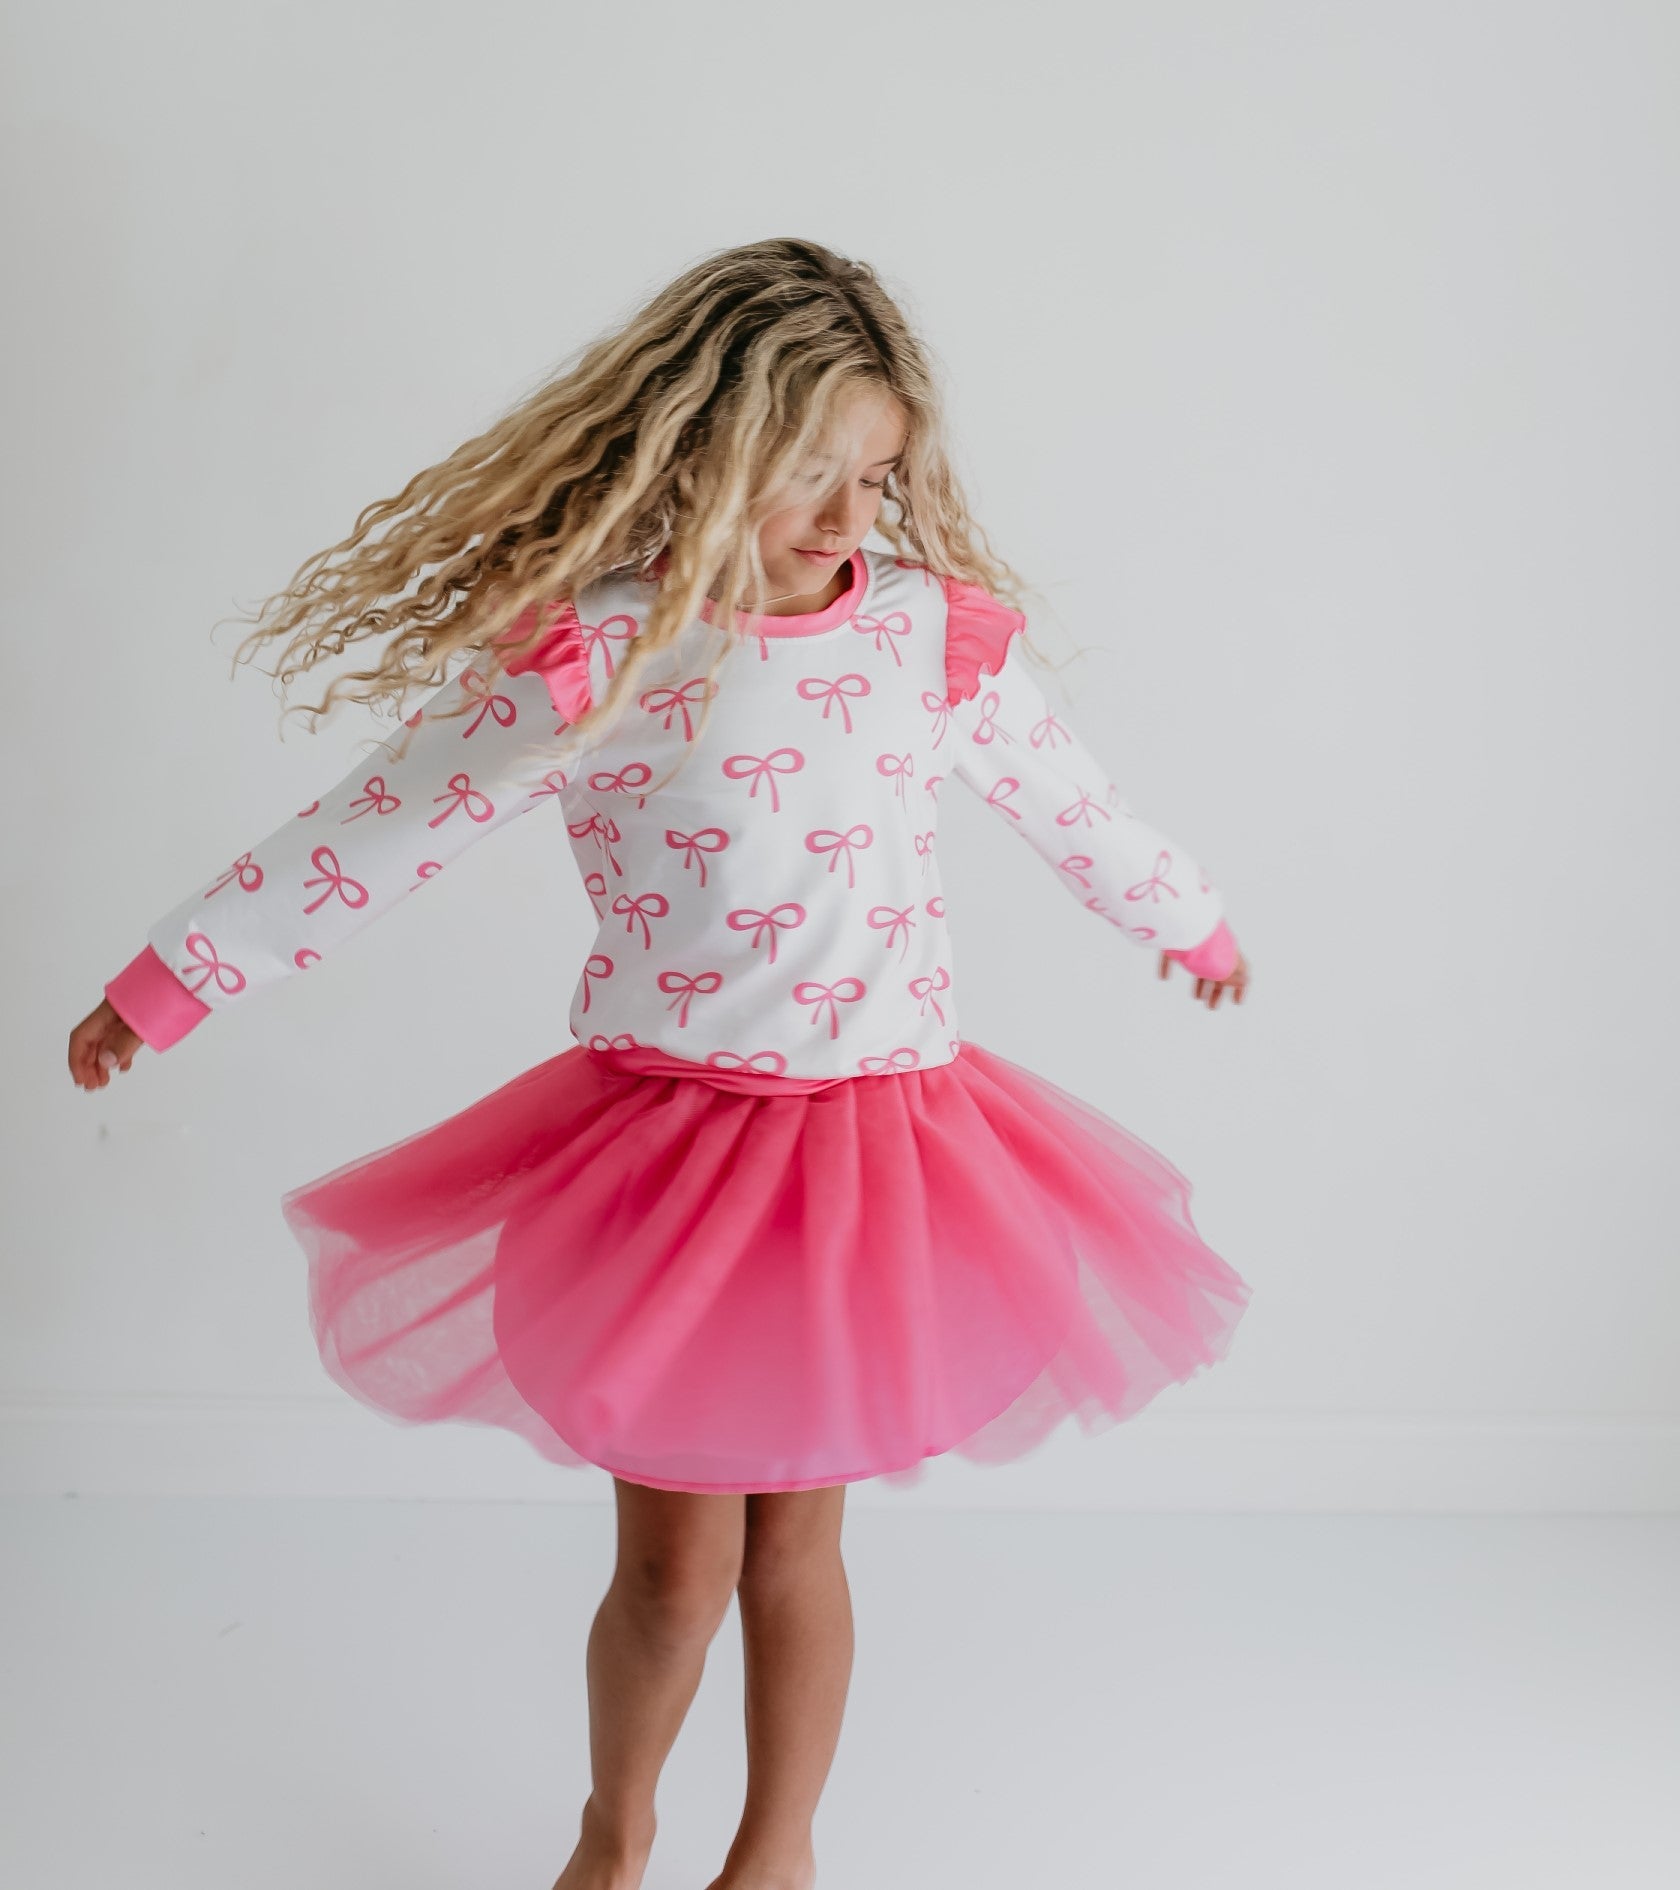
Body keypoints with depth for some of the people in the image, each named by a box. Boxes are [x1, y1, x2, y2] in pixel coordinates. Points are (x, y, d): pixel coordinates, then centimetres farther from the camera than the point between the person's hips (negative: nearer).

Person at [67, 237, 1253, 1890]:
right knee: (674, 1568, 6)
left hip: (881, 1141, 2)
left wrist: (1188, 918, 31)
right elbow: (377, 831, -5)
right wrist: (169, 980, 1)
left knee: (792, 1541, 13)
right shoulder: (588, 657, -11)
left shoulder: (938, 633, 0)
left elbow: (1064, 801, 17)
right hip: (666, 1145, -2)